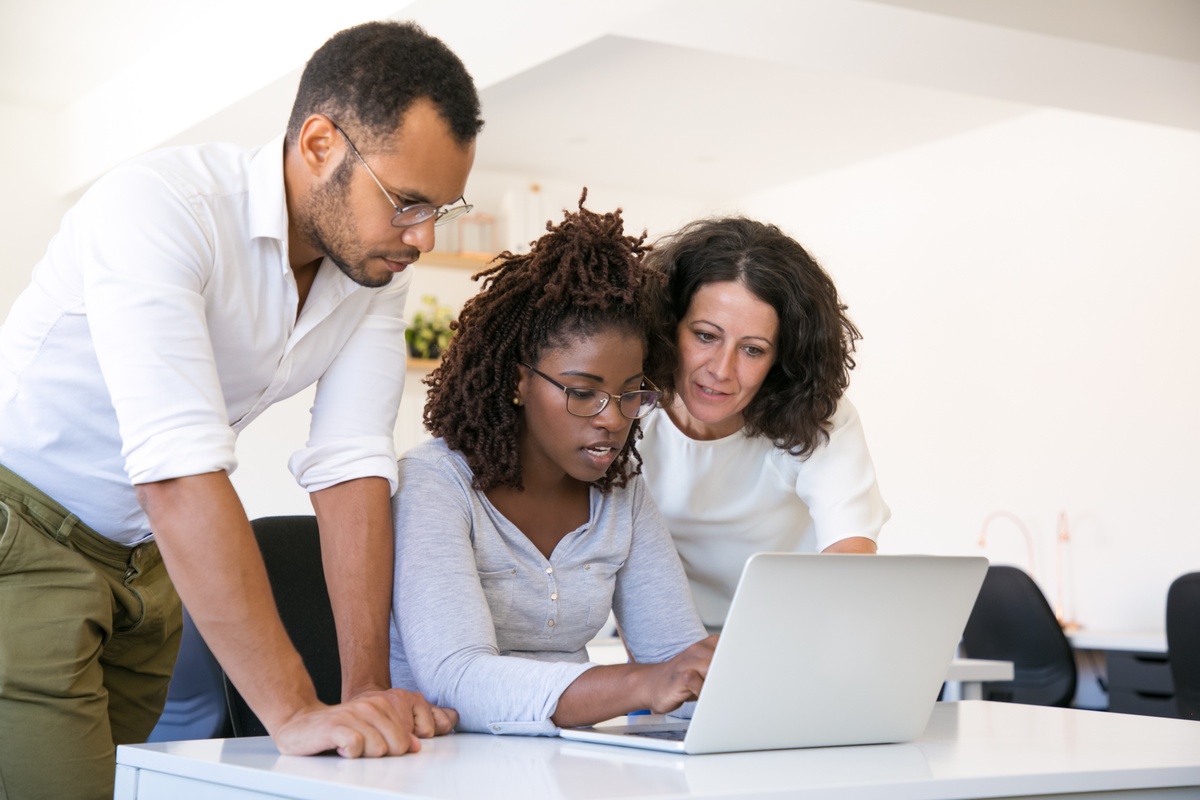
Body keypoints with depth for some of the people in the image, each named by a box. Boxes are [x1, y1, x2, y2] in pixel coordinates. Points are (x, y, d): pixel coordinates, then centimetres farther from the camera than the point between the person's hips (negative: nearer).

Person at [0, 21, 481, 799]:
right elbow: (180, 472, -36)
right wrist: (294, 712, -38)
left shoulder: (379, 265, -7)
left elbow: (352, 468, -11)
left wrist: (369, 690, -19)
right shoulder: (157, 209, -28)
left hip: (143, 555, 6)